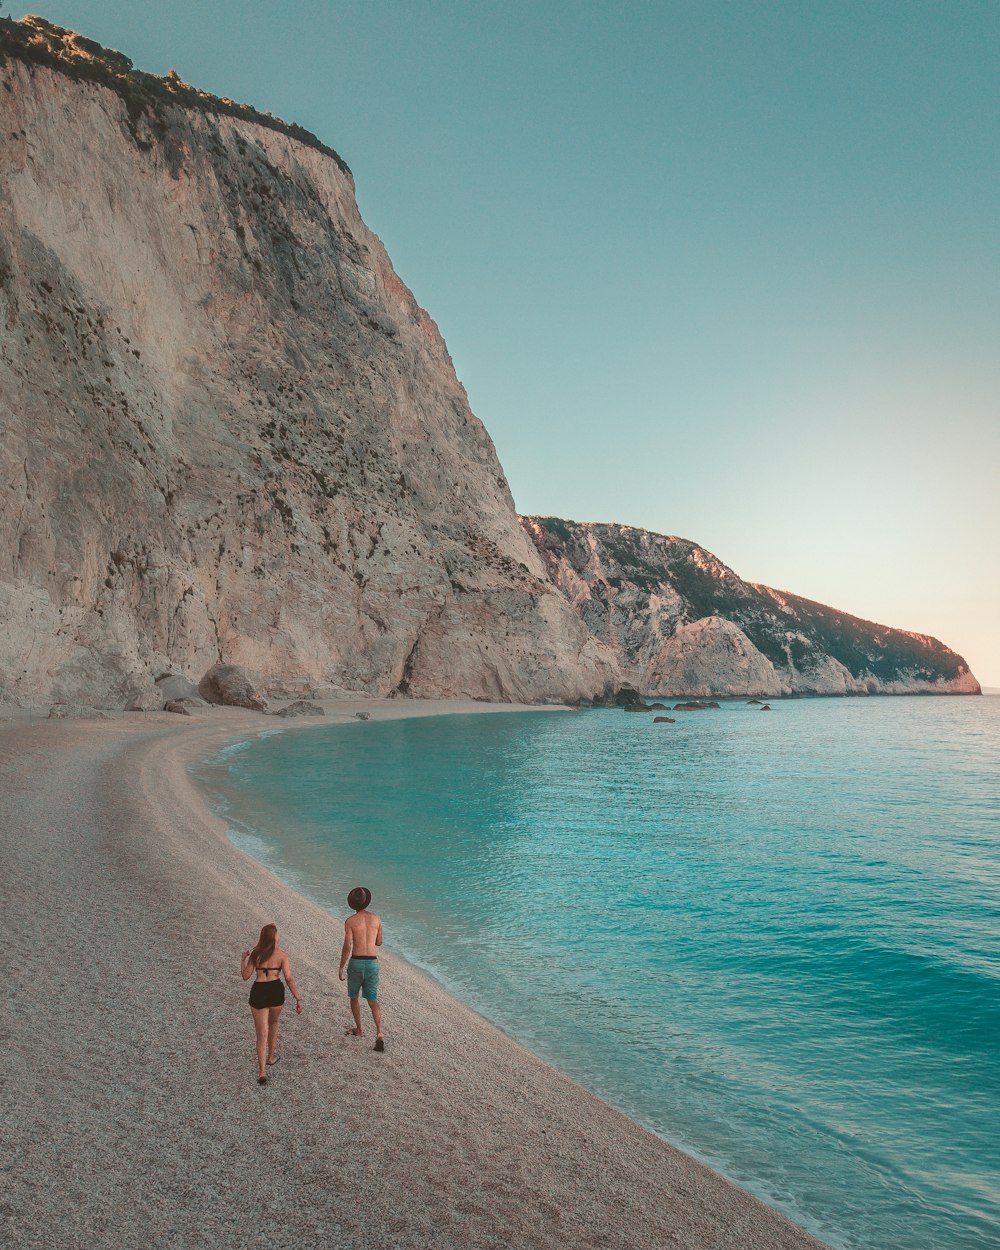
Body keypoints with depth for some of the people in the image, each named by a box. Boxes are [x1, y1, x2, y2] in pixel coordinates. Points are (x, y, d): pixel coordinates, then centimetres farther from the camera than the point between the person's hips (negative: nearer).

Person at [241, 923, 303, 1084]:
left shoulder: (255, 954, 3)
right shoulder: (281, 955, -3)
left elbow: (245, 976, 9)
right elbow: (289, 979, -8)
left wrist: (242, 959, 26)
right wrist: (298, 999, -5)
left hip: (258, 992, 0)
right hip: (276, 992, 0)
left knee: (262, 1034, 7)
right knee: (273, 1023, 29)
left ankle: (262, 1072, -4)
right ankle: (271, 1057, 43)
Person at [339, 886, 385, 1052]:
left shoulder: (350, 921, -9)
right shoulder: (376, 918, 3)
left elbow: (347, 947, -12)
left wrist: (341, 967, -1)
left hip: (356, 963, -2)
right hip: (372, 963, 3)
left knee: (354, 997, 22)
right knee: (373, 1001, 7)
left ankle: (359, 1030, 33)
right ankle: (379, 1033, -10)